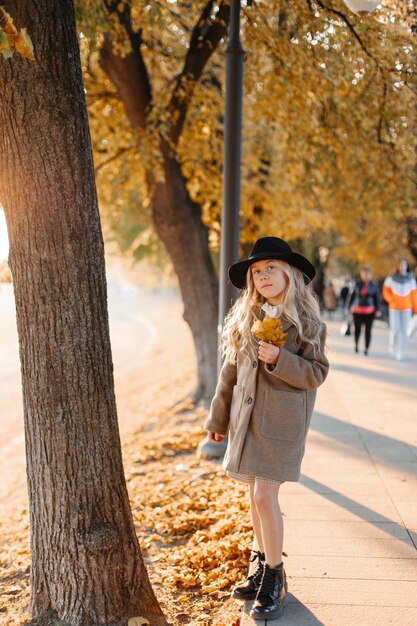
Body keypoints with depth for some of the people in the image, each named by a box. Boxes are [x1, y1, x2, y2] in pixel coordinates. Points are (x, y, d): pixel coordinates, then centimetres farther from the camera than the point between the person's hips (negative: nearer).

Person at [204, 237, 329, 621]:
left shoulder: (306, 321, -6)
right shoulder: (245, 318, 8)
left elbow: (317, 372, -7)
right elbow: (231, 371, 12)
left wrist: (279, 358, -22)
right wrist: (218, 417, 14)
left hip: (283, 419, -5)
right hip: (247, 417, 5)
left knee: (264, 496, -10)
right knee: (257, 495, 12)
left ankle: (274, 579, 5)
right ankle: (263, 568, 28)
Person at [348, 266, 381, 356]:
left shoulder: (374, 285, 0)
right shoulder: (358, 283, 3)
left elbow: (377, 298, 1)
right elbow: (353, 295, 9)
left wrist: (378, 310, -5)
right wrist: (351, 306, 6)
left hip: (369, 311, -1)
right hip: (357, 310, 1)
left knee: (368, 330, -1)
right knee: (357, 329, 1)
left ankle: (366, 349, 8)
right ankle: (356, 344, 29)